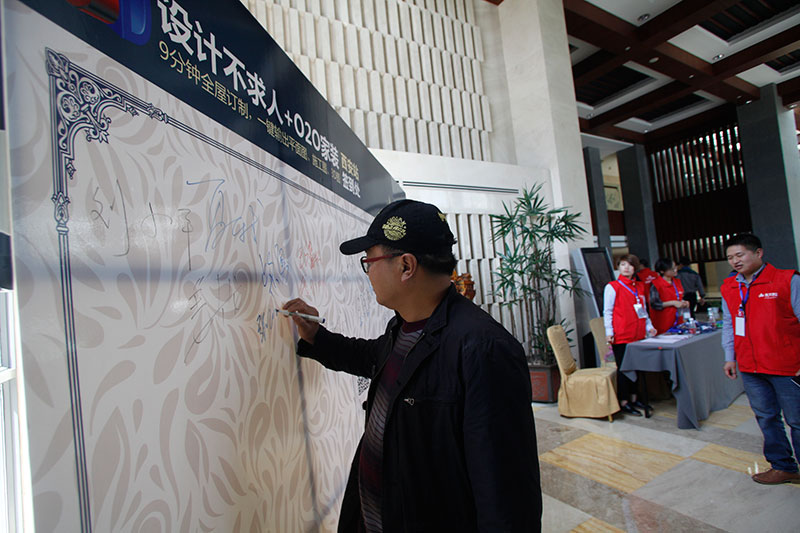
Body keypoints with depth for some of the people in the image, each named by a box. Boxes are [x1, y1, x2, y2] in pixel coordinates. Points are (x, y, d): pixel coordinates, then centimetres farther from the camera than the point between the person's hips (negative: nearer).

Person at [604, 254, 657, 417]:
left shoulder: (639, 286, 14)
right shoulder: (612, 287, -4)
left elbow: (643, 309, 22)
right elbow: (607, 311, -6)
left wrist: (648, 326, 12)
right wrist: (609, 332, -12)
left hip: (638, 334, 6)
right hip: (621, 336, -6)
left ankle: (634, 398, 25)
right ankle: (624, 402, 9)